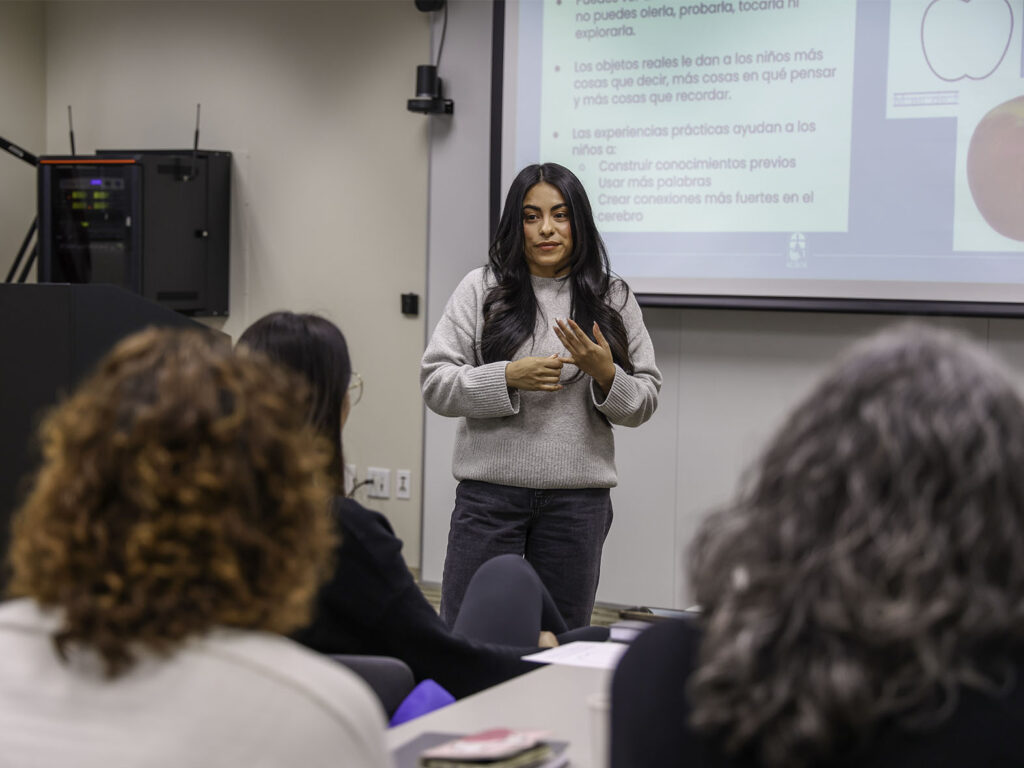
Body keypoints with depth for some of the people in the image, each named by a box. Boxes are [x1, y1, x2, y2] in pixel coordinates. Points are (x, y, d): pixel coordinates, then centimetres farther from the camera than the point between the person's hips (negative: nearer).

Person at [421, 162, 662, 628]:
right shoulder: (481, 289, 2)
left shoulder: (613, 299, 6)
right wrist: (508, 377, -16)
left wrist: (604, 372, -13)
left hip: (578, 500, 2)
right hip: (490, 491, -1)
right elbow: (435, 384, -2)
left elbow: (644, 403, 7)